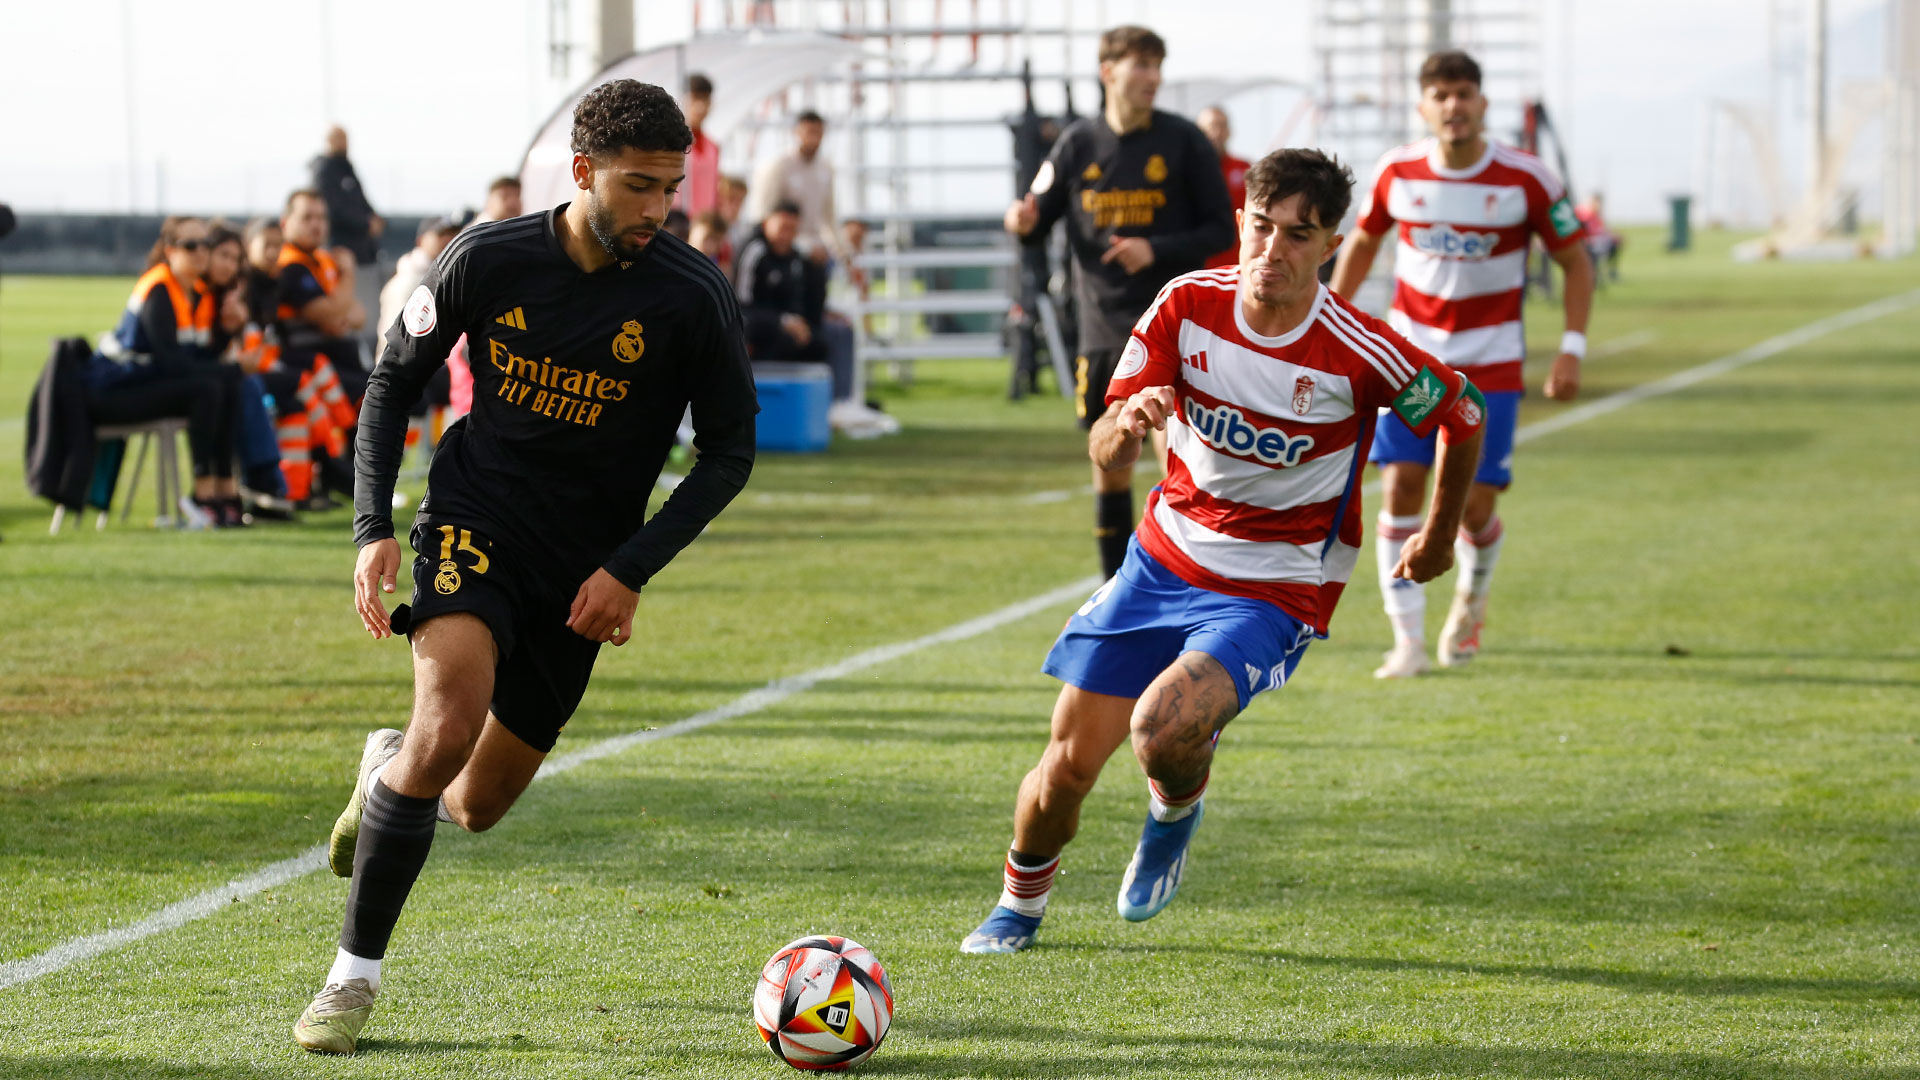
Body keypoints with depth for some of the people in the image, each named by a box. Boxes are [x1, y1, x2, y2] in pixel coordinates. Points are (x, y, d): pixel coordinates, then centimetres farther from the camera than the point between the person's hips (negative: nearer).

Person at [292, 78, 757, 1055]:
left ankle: (390, 770, 46)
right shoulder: (488, 260, -9)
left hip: (587, 569, 2)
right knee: (450, 717, -29)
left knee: (476, 807, 7)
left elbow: (729, 452, -2)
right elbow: (392, 382, 5)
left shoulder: (692, 298, -11)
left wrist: (631, 570, -11)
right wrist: (373, 528, -5)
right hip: (474, 521, -2)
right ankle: (354, 975, -17)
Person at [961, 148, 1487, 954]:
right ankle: (1019, 905, 33)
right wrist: (1126, 427, -37)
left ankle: (1175, 811, 10)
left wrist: (1440, 537, 13)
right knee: (1069, 763, 2)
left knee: (1161, 730, -28)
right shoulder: (1187, 305, -11)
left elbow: (1462, 416, -1)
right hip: (1165, 558, 4)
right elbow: (1103, 452, -12)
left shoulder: (1358, 354, -20)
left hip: (1274, 593, -4)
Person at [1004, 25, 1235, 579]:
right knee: (1109, 461, 8)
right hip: (1103, 328, 3)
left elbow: (1220, 229, -2)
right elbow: (1041, 214, 12)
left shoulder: (1183, 141, -3)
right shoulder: (1078, 142, 4)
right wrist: (1024, 222, -12)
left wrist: (1156, 251, -16)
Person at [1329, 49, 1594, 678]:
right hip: (1409, 354, 1)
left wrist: (1572, 350, -8)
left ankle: (1471, 598, 29)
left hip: (1489, 364, -1)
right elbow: (1364, 239, 14)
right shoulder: (1398, 172, -4)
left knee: (1475, 504, -5)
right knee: (1400, 488, -12)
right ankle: (1408, 640, -4)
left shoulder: (1525, 179, -10)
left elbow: (1575, 261, 0)